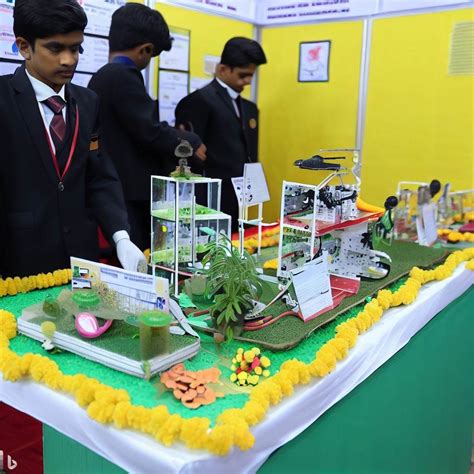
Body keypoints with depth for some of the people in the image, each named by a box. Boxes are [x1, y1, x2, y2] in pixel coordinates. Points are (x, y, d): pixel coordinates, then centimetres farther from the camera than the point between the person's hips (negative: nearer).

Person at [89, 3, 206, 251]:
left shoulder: (102, 76, 15)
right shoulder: (123, 76, -15)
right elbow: (149, 131, -19)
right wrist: (191, 143, -4)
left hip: (115, 190, 10)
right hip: (128, 195, -10)